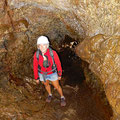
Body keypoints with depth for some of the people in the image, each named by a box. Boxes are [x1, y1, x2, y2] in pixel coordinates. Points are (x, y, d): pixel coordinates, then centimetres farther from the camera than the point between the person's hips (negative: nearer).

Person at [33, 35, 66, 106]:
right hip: (42, 74, 2)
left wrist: (59, 75, -3)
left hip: (52, 73, -1)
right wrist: (36, 78, 1)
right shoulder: (36, 55, -26)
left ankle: (62, 98, 46)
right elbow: (35, 67, -10)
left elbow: (58, 63, -15)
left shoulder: (53, 53, -31)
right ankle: (50, 95, 59)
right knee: (46, 85, 27)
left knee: (57, 86, 16)